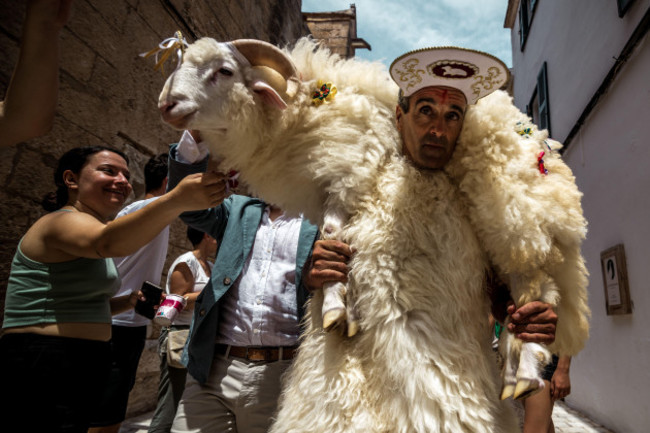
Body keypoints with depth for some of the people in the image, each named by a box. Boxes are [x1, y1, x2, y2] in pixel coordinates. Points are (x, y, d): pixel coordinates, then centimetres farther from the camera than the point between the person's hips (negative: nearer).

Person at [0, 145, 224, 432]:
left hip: (74, 368, 10)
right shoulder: (65, 221, -15)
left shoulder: (88, 228, 15)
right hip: (42, 370, -10)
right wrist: (178, 199, -54)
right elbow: (110, 243, -41)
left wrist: (128, 303, 8)